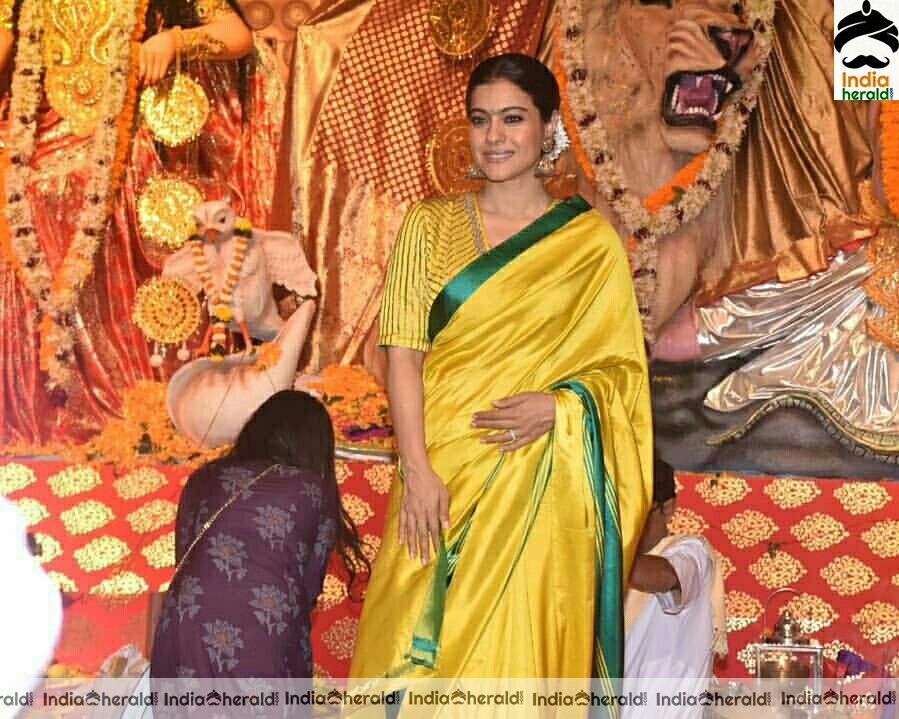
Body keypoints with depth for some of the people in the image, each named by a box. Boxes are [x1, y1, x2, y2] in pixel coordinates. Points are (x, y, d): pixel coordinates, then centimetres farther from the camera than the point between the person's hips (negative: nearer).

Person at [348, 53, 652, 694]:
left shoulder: (592, 242, 4)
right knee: (422, 644, 4)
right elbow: (403, 352, 0)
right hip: (439, 474, 1)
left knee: (519, 650, 0)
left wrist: (561, 404, -15)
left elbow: (623, 365, 6)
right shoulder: (431, 225, 7)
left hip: (539, 482, -1)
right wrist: (417, 470, -11)